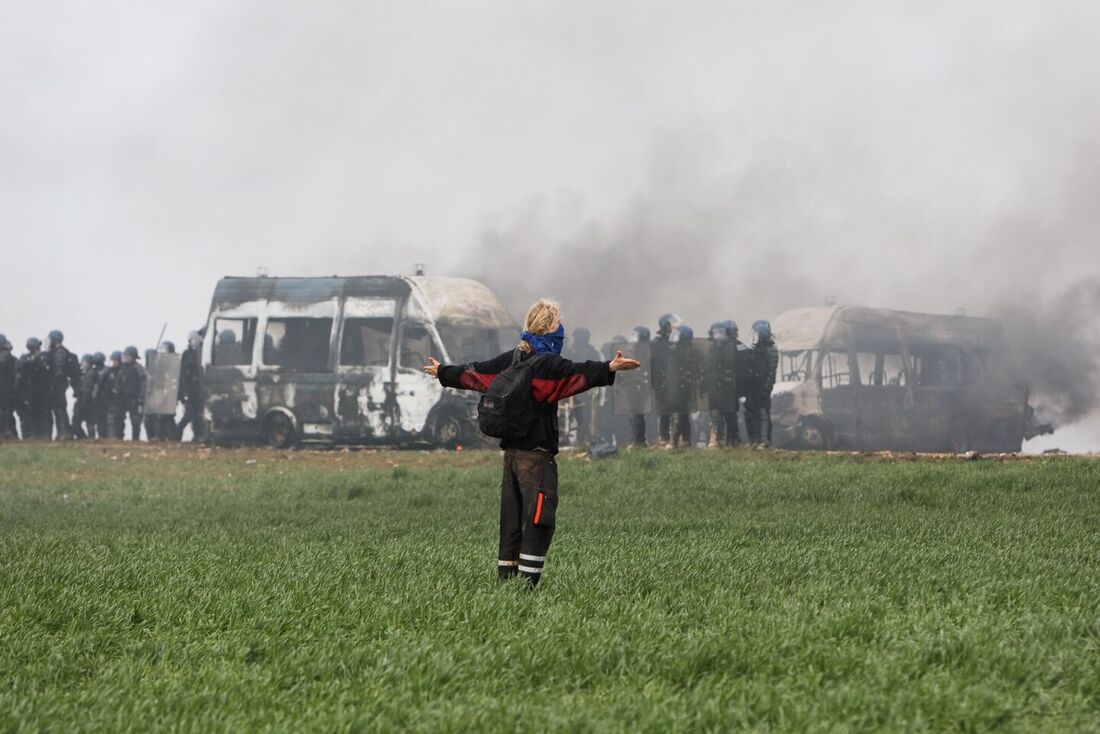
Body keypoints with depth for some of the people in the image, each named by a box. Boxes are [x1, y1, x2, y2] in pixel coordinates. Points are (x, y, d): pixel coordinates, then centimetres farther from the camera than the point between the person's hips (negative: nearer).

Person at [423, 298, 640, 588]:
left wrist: (442, 372, 38)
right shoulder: (548, 364, -12)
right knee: (539, 520, -8)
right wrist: (609, 369, -42)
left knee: (511, 520, 13)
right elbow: (579, 373, -30)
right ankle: (528, 582, -14)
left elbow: (472, 372, 22)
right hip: (536, 452, -8)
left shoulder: (510, 360, 10)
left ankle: (506, 575, 15)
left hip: (510, 451, 8)